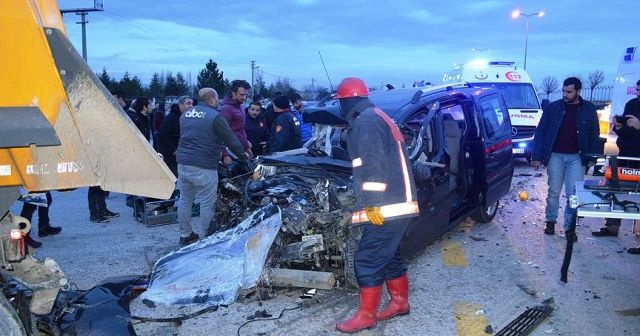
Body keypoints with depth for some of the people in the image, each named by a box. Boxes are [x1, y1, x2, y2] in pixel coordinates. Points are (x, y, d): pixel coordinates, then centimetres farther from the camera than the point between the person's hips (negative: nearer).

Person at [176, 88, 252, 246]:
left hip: (182, 163, 7)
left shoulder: (185, 115, 15)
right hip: (203, 167, -7)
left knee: (185, 199, 15)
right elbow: (231, 140, -4)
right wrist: (245, 158, 5)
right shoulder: (215, 116, -7)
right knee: (207, 203, 3)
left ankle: (185, 235, 24)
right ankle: (209, 237, 13)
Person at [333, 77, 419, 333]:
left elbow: (374, 166, -23)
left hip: (387, 208, -10)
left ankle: (366, 316, 8)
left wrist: (372, 204, -23)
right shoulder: (380, 118, 20)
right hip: (400, 204, 10)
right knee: (389, 256, 20)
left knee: (368, 261, -2)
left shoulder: (365, 122, -12)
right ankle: (400, 302, 32)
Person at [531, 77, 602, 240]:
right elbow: (540, 133, 0)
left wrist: (592, 158, -1)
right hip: (555, 156, 0)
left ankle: (570, 228, 7)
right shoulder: (553, 108, -1)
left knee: (574, 194, -2)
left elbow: (594, 136, 7)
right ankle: (550, 221, 23)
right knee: (554, 192, 8)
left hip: (576, 157, 0)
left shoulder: (589, 110, 2)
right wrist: (536, 156, -6)